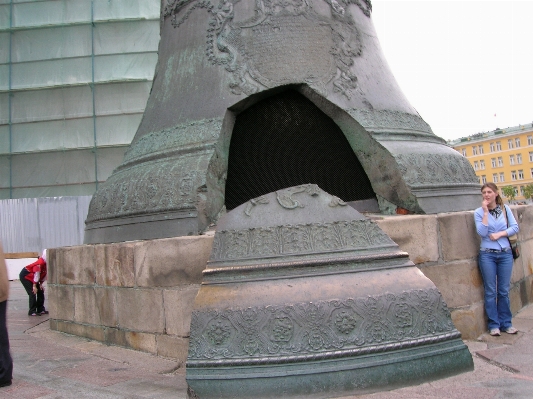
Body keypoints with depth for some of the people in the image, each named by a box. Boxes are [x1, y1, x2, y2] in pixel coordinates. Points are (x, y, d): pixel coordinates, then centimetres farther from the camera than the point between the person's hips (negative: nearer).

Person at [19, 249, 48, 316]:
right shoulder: (40, 262, -32)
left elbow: (44, 274, 4)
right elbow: (37, 273, -28)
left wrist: (40, 284, 0)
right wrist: (34, 286, -22)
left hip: (32, 277, 9)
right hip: (25, 276, -9)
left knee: (40, 291, 8)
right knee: (33, 292, -14)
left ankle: (41, 309, 16)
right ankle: (32, 311, -8)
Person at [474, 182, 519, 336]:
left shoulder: (505, 209, 5)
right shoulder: (479, 212, -1)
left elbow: (515, 227, 2)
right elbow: (482, 232, -12)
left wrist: (500, 234, -12)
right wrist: (486, 212, -13)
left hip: (505, 254, 2)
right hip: (487, 255, -2)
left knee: (504, 291, 7)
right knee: (491, 291, 2)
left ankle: (506, 323, 16)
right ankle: (494, 325, 9)